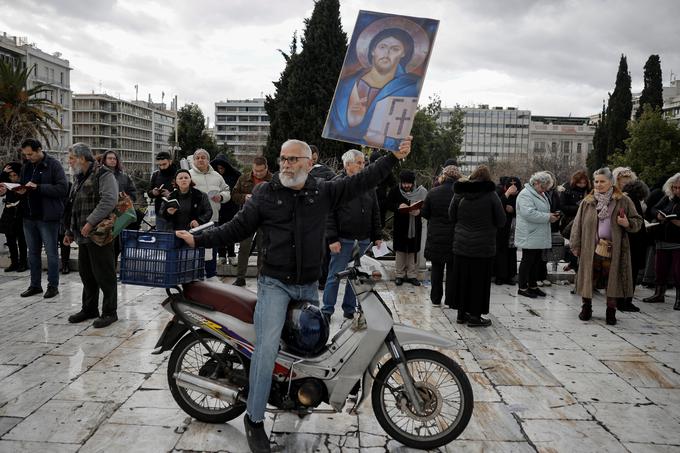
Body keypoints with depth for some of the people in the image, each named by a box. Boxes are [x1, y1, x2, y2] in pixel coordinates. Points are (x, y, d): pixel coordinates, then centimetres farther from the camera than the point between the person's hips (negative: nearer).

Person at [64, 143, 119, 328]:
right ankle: (89, 309, 28)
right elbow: (73, 207, 26)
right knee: (86, 273, 15)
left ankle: (109, 312, 6)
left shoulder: (103, 174, -9)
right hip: (83, 236, 9)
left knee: (104, 274, -3)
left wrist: (91, 222, -25)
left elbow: (109, 200, -23)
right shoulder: (79, 178, 20)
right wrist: (70, 231, 23)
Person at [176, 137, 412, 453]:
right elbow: (238, 228, -1)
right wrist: (199, 240, -10)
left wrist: (394, 158, -5)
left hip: (309, 285, 4)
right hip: (274, 283, -3)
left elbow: (362, 181, 0)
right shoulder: (265, 193, -3)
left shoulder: (324, 192, 2)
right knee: (268, 344, -19)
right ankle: (254, 418, -6)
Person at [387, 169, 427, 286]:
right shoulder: (395, 191, -2)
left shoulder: (421, 192, -3)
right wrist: (398, 206, -20)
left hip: (415, 226, 1)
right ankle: (399, 275, 16)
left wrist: (419, 211, -20)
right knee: (400, 251, 5)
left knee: (412, 251, 7)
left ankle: (412, 275, 18)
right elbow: (388, 205, -1)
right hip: (400, 226, 0)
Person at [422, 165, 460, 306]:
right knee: (452, 269, 9)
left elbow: (425, 213, 1)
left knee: (437, 268, 13)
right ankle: (450, 299, 14)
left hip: (435, 237, 2)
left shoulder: (433, 192, -6)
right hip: (454, 237, -2)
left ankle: (436, 298, 19)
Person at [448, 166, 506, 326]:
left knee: (462, 279, 12)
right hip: (483, 246, -3)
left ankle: (461, 313, 21)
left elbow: (452, 217, 7)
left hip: (461, 245, 4)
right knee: (479, 281, 5)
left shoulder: (459, 194, 0)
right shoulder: (491, 195, -9)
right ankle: (475, 315, 10)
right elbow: (501, 221, -4)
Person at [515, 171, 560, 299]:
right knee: (527, 261, -2)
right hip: (529, 237, -9)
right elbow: (529, 213, -26)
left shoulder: (541, 194, 18)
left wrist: (551, 215, 9)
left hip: (539, 236, 10)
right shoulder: (525, 195, -15)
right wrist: (548, 217, -20)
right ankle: (522, 287, 8)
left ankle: (533, 285, 25)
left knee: (537, 261, 14)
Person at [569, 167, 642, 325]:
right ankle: (586, 308, 20)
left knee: (612, 280, 3)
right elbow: (578, 225, 7)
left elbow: (638, 221, 9)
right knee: (588, 278, 5)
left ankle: (611, 311, 17)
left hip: (613, 250, -1)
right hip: (591, 249, 1)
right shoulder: (587, 202, 7)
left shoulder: (623, 201, 4)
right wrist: (576, 246, 2)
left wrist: (628, 224, -14)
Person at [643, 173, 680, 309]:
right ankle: (659, 294, 29)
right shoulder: (668, 198, 4)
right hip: (663, 240, 5)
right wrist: (658, 215, -11)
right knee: (660, 268, 13)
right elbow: (654, 209, 9)